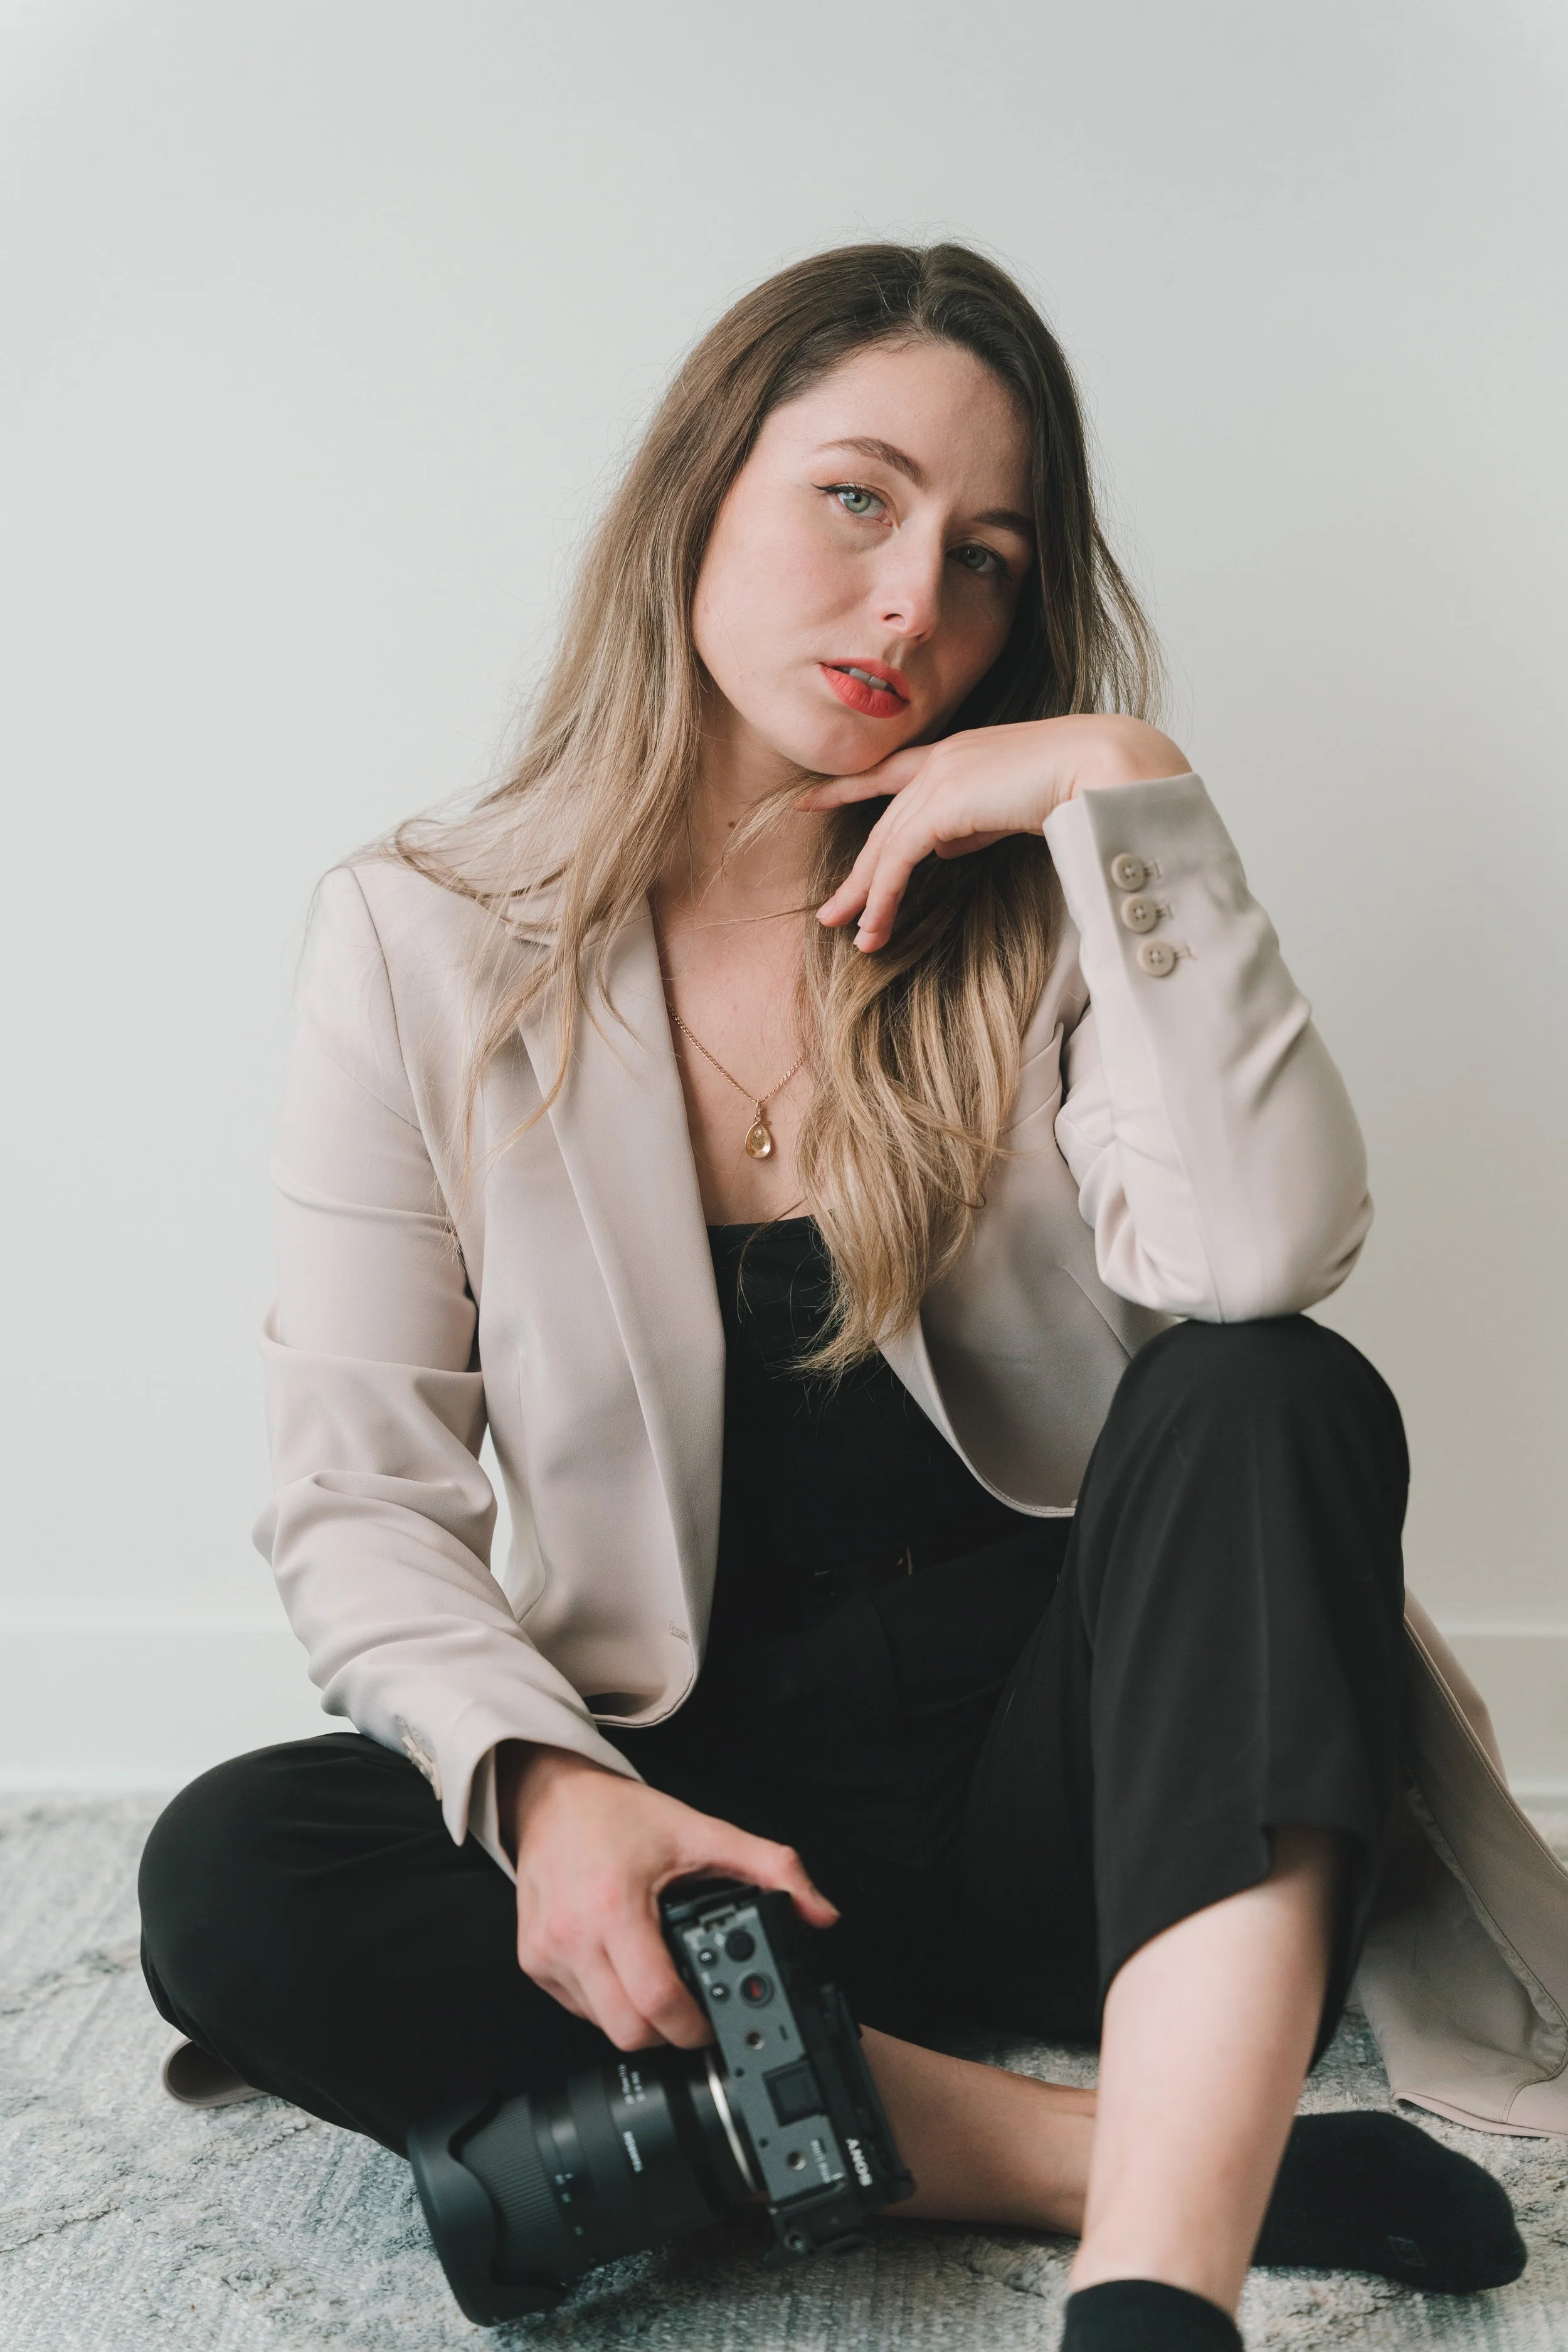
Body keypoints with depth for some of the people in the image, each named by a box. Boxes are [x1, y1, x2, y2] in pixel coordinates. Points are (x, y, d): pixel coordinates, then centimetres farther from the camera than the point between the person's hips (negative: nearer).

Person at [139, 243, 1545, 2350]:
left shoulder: (1043, 909, 0)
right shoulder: (433, 943, -2)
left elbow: (1263, 1262, -21)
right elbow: (363, 1496, -5)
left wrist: (1128, 792, -19)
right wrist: (539, 1783, -23)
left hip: (1050, 1778, 0)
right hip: (692, 1805, 0)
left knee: (1275, 1404, -27)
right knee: (232, 1880, -26)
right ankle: (1099, 2154, -26)